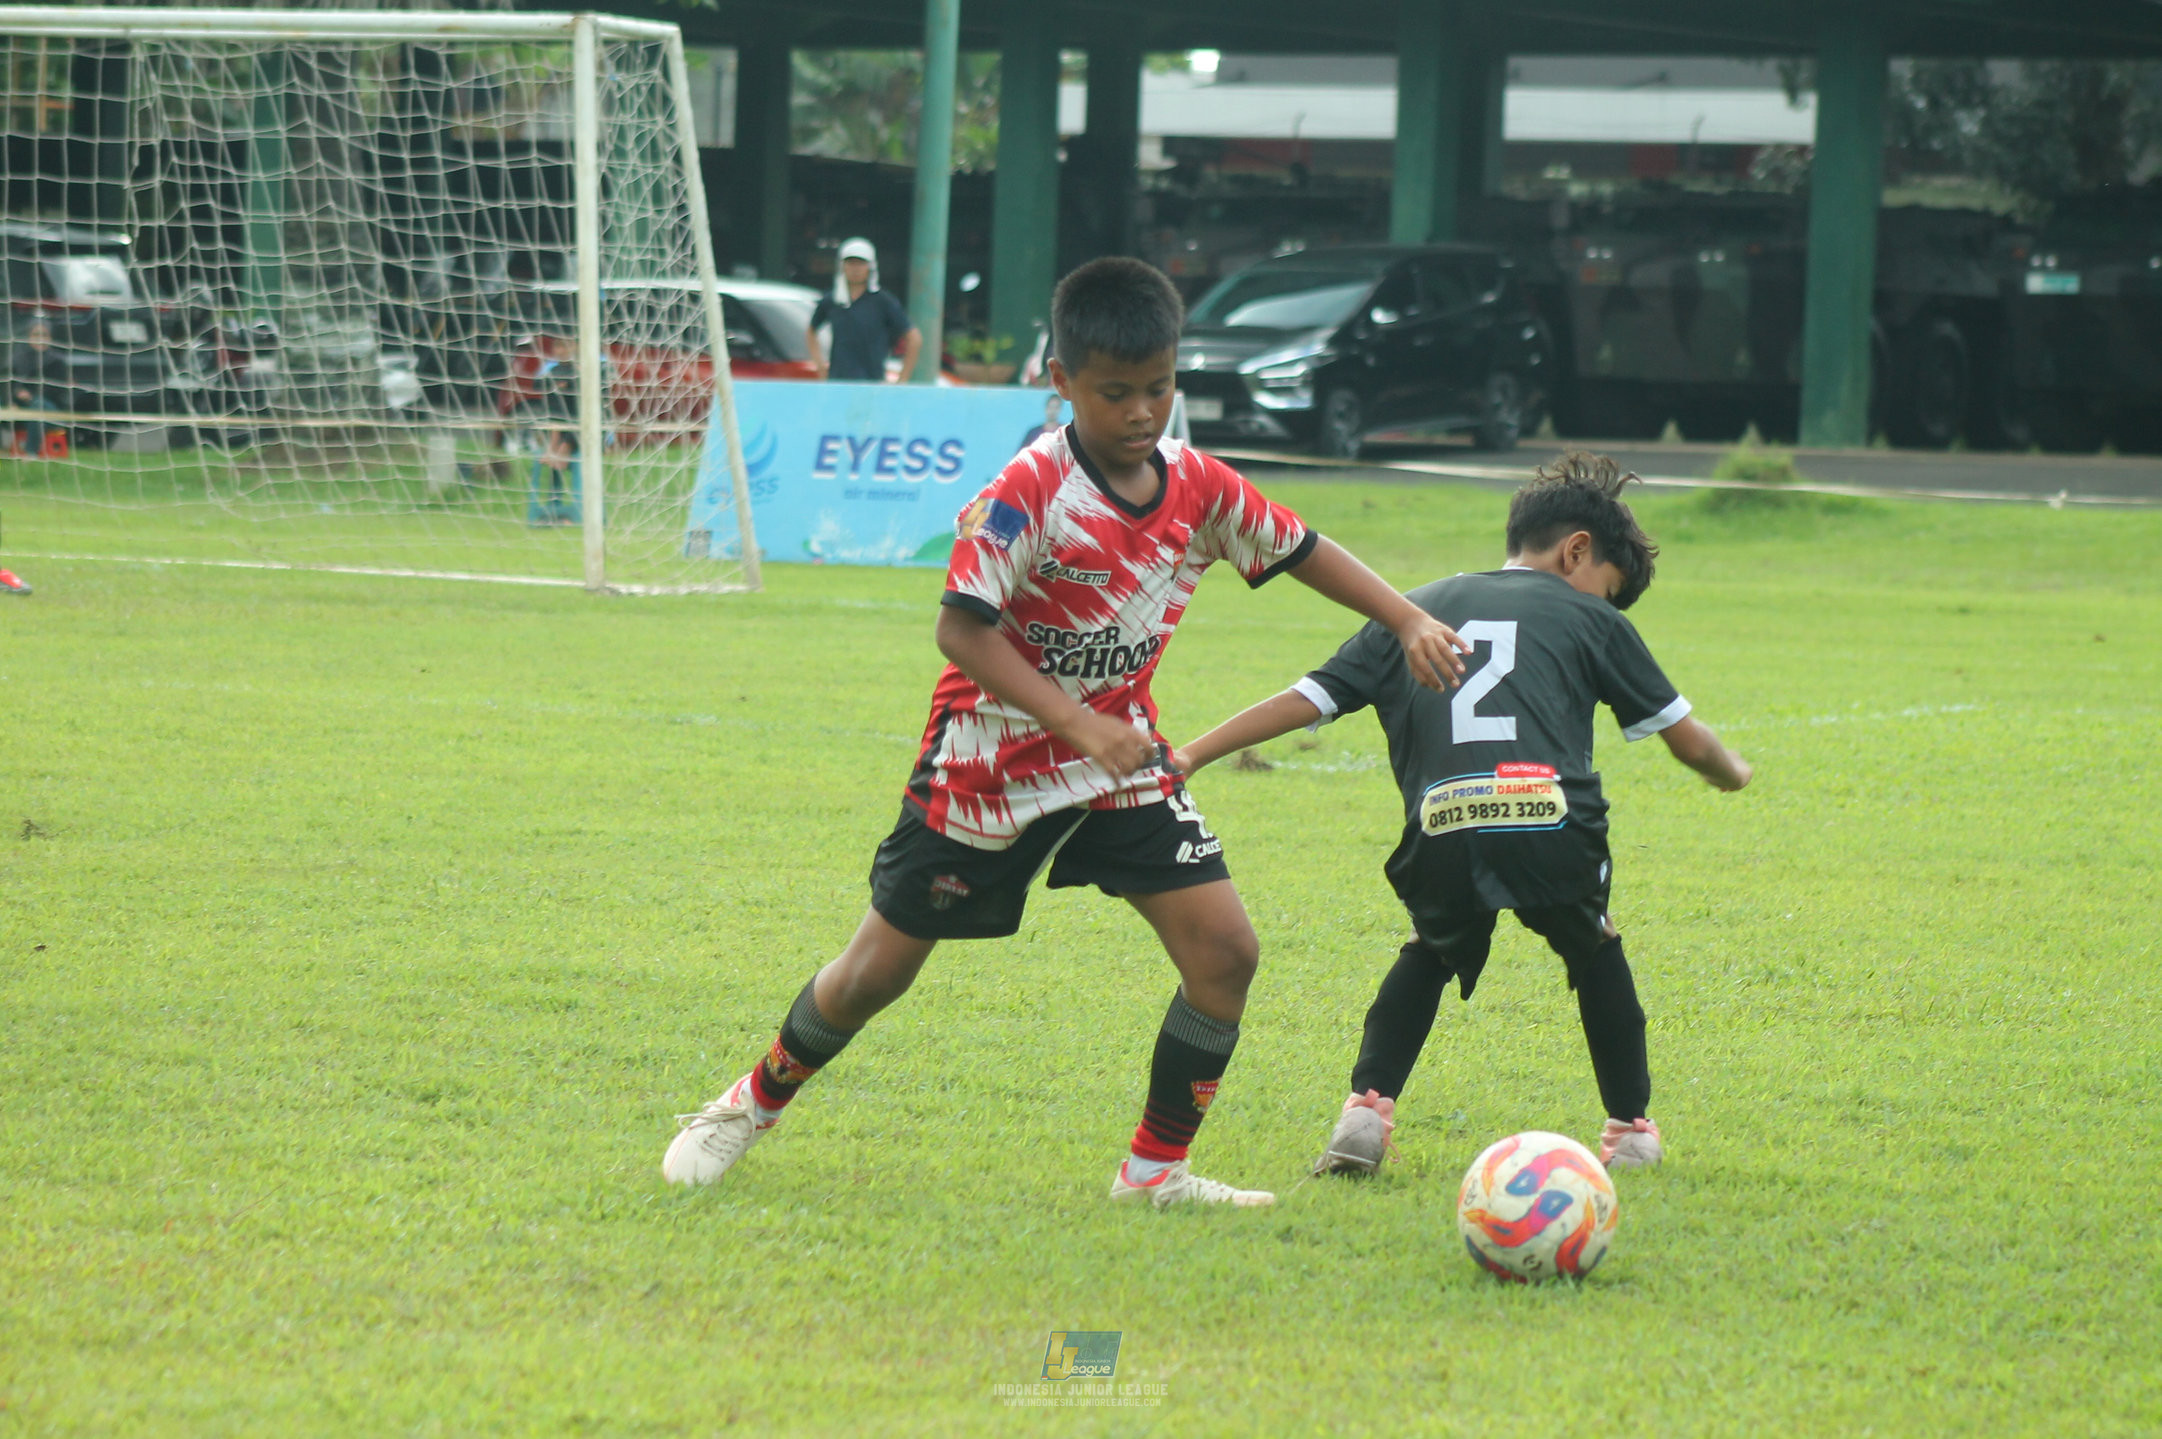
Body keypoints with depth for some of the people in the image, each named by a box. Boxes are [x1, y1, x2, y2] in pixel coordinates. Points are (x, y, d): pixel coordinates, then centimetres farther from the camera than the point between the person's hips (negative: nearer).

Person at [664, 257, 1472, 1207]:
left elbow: (1301, 552, 10)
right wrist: (1077, 725, -35)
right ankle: (757, 1101, 30)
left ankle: (1156, 1169, 4)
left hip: (1121, 757, 5)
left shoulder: (1198, 488, -6)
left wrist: (1408, 621, 0)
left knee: (1225, 951, -9)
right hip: (992, 762, -5)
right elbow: (960, 629, -28)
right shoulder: (1030, 492, -24)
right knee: (878, 970, 4)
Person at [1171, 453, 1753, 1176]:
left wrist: (1188, 757, 26)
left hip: (1442, 832, 2)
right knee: (1595, 952, 28)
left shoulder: (1415, 610, 25)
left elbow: (1304, 701, 21)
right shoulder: (1588, 619, 19)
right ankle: (1630, 1129, 29)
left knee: (1429, 954, 30)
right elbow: (1686, 738, 23)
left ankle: (1367, 1108, 12)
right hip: (1553, 829, -2)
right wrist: (1735, 772, 45)